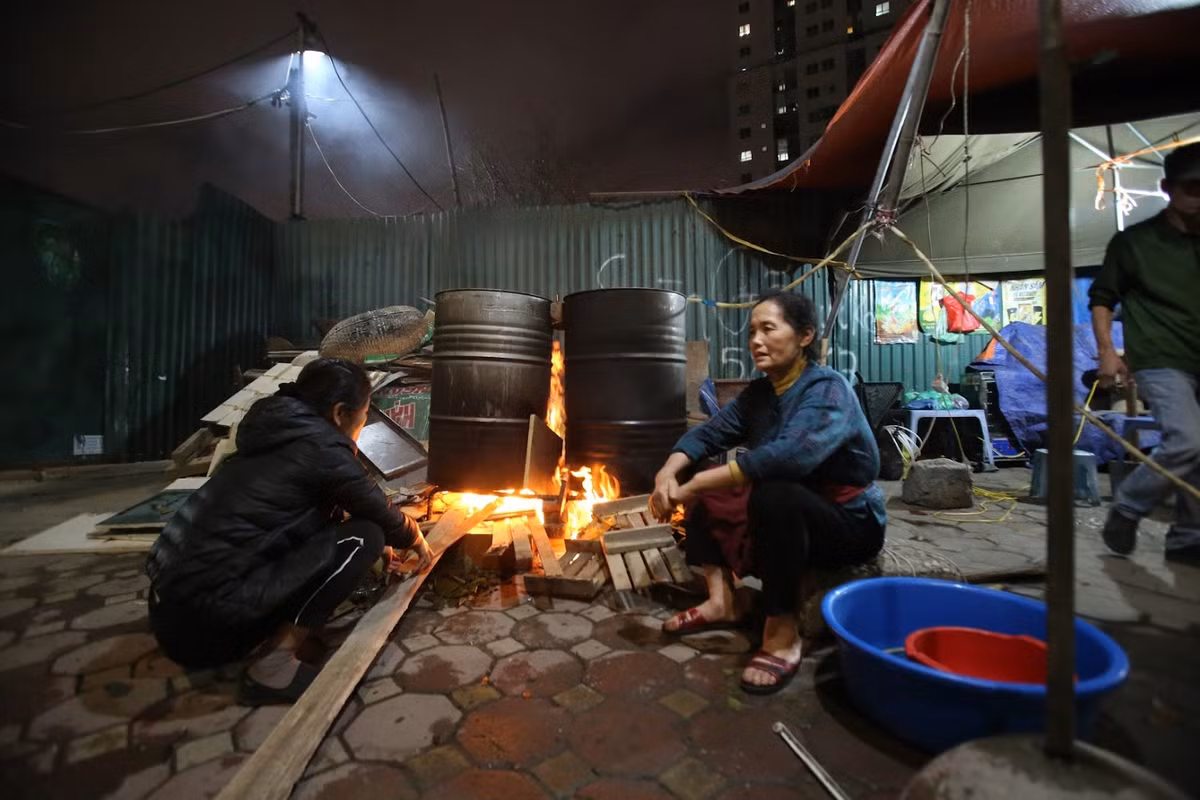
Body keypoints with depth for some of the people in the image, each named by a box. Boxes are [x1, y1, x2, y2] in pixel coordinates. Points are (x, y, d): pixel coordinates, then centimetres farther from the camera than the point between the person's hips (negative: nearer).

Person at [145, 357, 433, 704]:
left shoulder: (280, 436, 13)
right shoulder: (320, 447, -14)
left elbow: (326, 515, 27)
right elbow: (379, 517, -2)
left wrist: (397, 532, 32)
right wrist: (415, 538, 20)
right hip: (205, 620, -9)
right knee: (362, 537, -11)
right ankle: (273, 666, -8)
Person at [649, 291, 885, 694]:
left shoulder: (828, 389, -22)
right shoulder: (757, 392, 2)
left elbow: (791, 455, -39)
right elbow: (708, 434, -2)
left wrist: (692, 486, -39)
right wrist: (670, 472, -24)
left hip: (849, 521, -7)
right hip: (783, 516, 8)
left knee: (774, 495, -38)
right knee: (695, 480, 0)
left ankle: (783, 631, -19)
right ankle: (721, 599, -1)